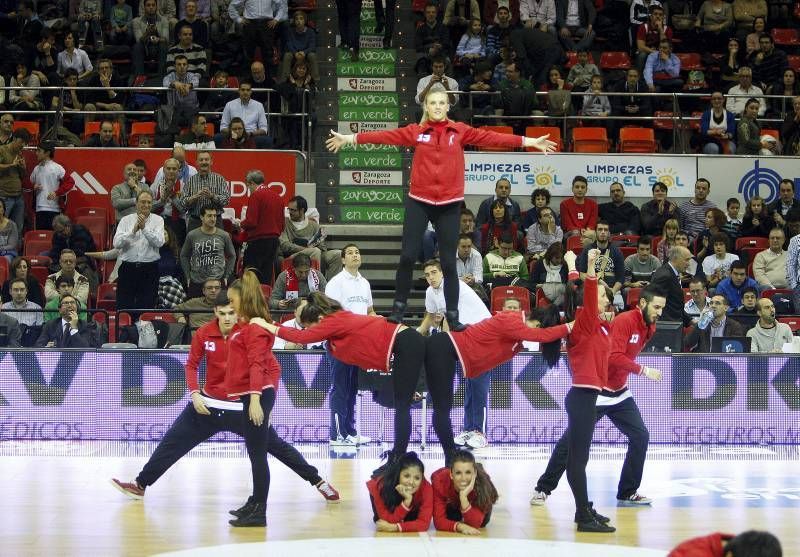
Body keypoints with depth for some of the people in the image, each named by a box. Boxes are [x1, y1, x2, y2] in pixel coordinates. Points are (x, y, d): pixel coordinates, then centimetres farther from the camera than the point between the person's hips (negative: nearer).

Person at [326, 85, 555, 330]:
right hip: (418, 201, 0)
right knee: (408, 256, -4)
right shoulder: (415, 131, 2)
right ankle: (398, 307, 11)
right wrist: (351, 138, -6)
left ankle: (453, 315, 11)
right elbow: (386, 136, -1)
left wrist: (528, 142, -11)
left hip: (449, 204, 0)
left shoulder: (460, 131, 2)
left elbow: (490, 137, -4)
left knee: (449, 262, 4)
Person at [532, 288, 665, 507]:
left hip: (619, 393, 7)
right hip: (596, 391, -7)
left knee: (640, 437, -3)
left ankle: (628, 493, 6)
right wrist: (643, 370, -28)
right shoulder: (624, 321, -21)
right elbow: (614, 357, -29)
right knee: (570, 441, -2)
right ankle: (543, 489, 10)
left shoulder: (649, 328, 4)